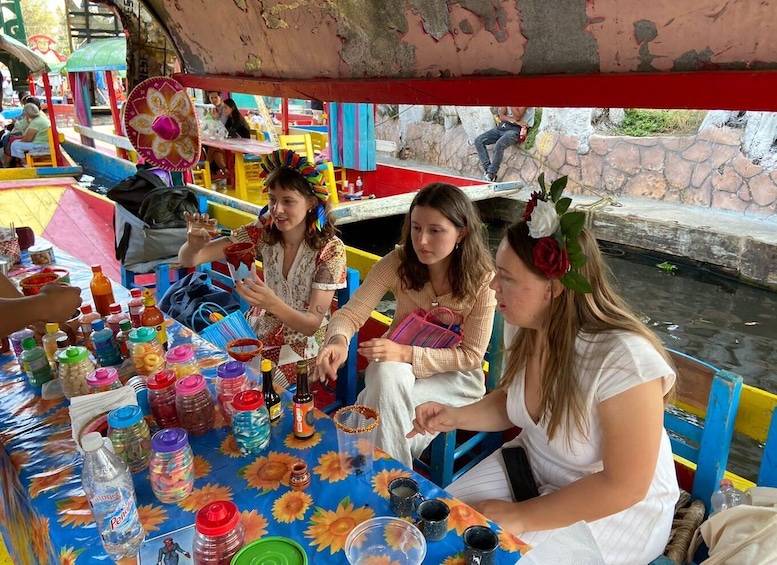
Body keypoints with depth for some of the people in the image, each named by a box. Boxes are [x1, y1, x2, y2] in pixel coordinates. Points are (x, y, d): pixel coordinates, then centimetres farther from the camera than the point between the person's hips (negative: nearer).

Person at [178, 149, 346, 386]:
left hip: (303, 342, -3)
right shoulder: (263, 232, -9)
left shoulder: (331, 249, -18)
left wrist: (271, 303, -38)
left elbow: (311, 324, -19)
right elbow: (188, 259, -10)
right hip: (259, 329, 4)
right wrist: (194, 244, -34)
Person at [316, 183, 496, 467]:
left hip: (454, 375, -2)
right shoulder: (398, 262, -15)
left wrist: (407, 353, -29)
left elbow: (471, 355, -15)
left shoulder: (482, 279, -18)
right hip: (396, 364, 2)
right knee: (386, 376, -34)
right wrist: (338, 340, -41)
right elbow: (351, 313, -16)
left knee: (386, 404, -30)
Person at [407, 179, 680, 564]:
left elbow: (625, 486, -25)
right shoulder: (528, 329, -11)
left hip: (617, 508, -6)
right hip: (532, 466, 6)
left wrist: (520, 517, -22)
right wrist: (457, 416, -10)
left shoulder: (623, 359, -33)